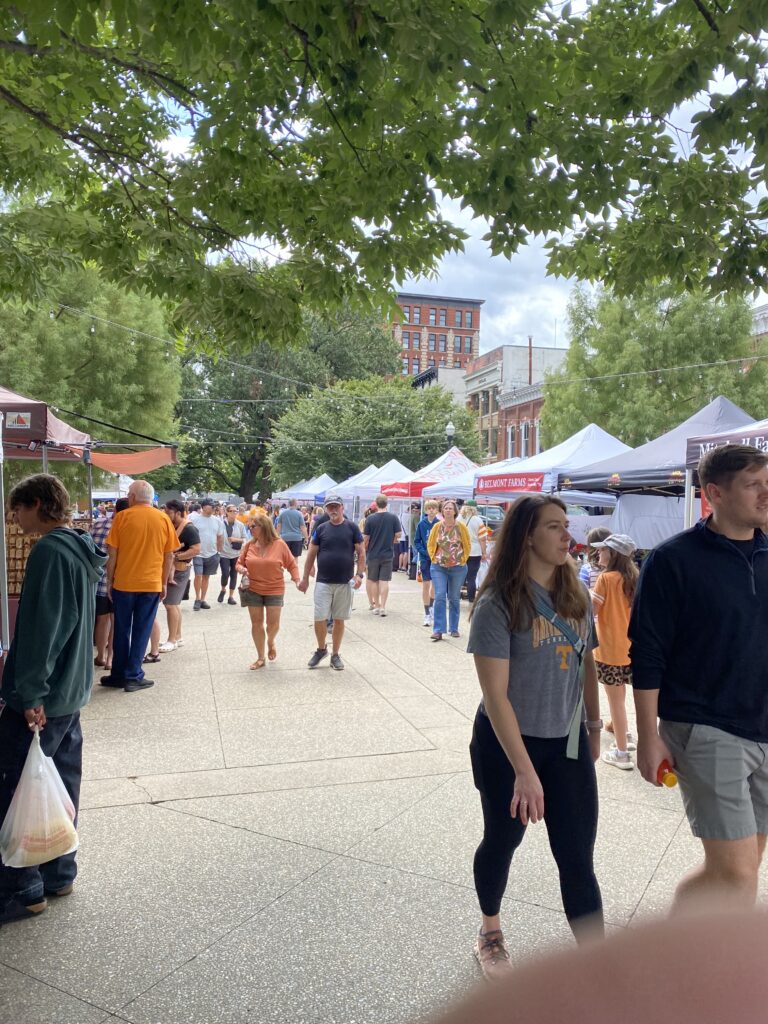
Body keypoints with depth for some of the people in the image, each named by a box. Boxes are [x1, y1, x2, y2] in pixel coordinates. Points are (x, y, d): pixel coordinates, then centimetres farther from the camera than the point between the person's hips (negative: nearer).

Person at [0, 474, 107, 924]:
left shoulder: (49, 551, -17)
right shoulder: (82, 550, 11)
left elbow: (39, 628, -22)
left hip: (40, 700, -9)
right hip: (72, 692, 9)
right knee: (62, 785, 16)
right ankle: (58, 874, 28)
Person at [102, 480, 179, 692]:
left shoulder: (122, 516, -4)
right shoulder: (163, 519, 1)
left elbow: (112, 553, -3)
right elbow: (169, 555, 3)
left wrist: (109, 580, 7)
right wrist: (164, 583, 13)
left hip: (124, 583, 0)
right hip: (152, 584, 0)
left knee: (121, 631, 12)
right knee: (141, 632, 7)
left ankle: (118, 675, 21)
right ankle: (133, 676, 9)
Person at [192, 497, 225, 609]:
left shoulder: (217, 521, 4)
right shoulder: (195, 519, -7)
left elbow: (220, 537, 11)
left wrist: (219, 551, 10)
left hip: (212, 554, 4)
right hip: (198, 553, -3)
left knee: (206, 577, 11)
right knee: (198, 575, -9)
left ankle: (202, 599, 21)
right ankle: (197, 599, 7)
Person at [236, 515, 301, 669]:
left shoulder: (279, 544, -9)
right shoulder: (249, 545, -2)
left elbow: (291, 564, -1)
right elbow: (239, 563, 8)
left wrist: (297, 580, -13)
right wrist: (242, 569, -14)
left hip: (274, 591, -2)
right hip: (253, 590, 2)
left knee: (273, 623, -1)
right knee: (256, 623, 8)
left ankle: (270, 642, 36)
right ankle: (261, 658, 22)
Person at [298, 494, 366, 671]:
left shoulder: (352, 528, -1)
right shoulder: (321, 529, 3)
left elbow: (361, 553, 1)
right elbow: (311, 554, 7)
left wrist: (359, 574, -11)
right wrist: (305, 579, 6)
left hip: (344, 583, -1)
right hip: (323, 582, 1)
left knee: (339, 620, 8)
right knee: (319, 619, -3)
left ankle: (335, 655, 21)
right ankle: (321, 649, 21)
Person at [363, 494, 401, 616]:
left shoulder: (370, 518, -7)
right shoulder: (393, 517, -6)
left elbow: (365, 537, -5)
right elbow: (398, 534, -5)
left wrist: (365, 549, 11)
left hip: (373, 554, 0)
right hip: (388, 554, 0)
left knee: (374, 581, 12)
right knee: (384, 581, 3)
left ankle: (376, 606, 19)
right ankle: (383, 607, -1)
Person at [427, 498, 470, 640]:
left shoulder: (461, 526, -5)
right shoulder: (437, 526, -1)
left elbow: (467, 545, 3)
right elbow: (430, 544, 8)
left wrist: (462, 559, -2)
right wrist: (434, 558, 0)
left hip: (457, 568, 0)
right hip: (438, 568, 0)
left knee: (454, 598, 10)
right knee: (439, 597, -9)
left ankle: (454, 628, 22)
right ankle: (438, 630, -7)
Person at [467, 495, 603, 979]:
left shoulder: (577, 595, -2)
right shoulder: (499, 604, -19)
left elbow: (587, 664, 11)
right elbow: (495, 695, -21)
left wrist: (594, 727, 15)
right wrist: (524, 770, -24)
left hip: (568, 744, 4)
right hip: (508, 744, -4)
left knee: (578, 860, 4)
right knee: (502, 842, 18)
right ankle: (491, 933, 44)